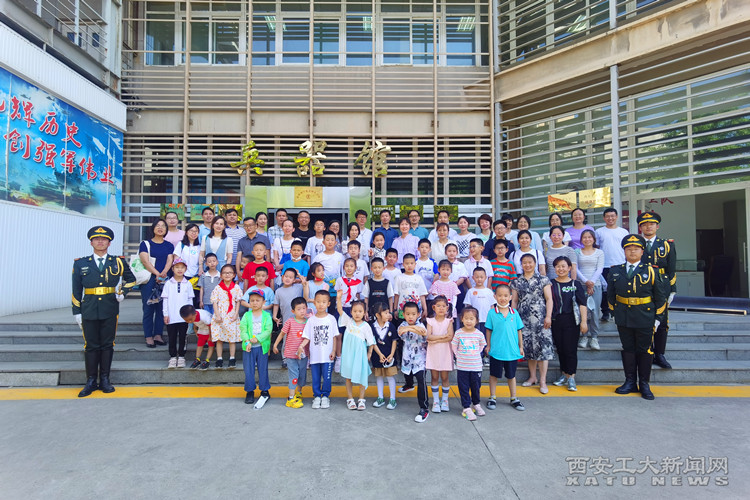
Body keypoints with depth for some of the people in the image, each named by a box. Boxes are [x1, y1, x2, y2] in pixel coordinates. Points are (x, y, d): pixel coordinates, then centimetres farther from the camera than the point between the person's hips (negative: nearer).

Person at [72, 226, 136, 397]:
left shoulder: (118, 262, 5)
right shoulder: (80, 264, 6)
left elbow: (131, 279, 20)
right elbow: (76, 290, 7)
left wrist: (123, 292, 4)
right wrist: (77, 312, 3)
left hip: (110, 310, 0)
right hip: (89, 310, 0)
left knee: (107, 344, 6)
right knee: (91, 346, 4)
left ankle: (105, 380, 17)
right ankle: (91, 381, 15)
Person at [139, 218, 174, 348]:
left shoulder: (169, 245, 14)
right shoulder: (145, 243, 6)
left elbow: (170, 261, 1)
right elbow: (144, 260, -7)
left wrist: (163, 274, -17)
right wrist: (157, 274, -18)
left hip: (164, 280, 2)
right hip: (149, 279, -2)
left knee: (162, 308, 3)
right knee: (148, 308, -2)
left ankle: (158, 335, 11)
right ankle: (149, 337, 5)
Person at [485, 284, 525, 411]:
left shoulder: (514, 313, -1)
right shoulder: (492, 313, -7)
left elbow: (519, 330, 6)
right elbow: (488, 330, 0)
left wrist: (521, 347, 9)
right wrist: (488, 345, 1)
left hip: (512, 350, 2)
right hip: (496, 350, -2)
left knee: (511, 375, 16)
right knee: (494, 374, 11)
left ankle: (514, 398, 30)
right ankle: (492, 397, 24)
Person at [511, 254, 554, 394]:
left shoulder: (543, 280, 4)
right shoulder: (516, 282, 11)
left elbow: (549, 299, 0)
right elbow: (514, 301, 13)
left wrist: (548, 316, -8)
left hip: (540, 318, -3)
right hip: (524, 319, 3)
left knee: (542, 346, -6)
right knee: (529, 347, 6)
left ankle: (542, 380, -1)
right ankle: (532, 377, 19)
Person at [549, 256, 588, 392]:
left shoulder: (575, 284, 1)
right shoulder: (551, 284, 6)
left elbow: (582, 304, -1)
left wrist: (583, 322, -6)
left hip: (571, 321, -2)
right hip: (555, 320, 3)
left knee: (570, 349, -3)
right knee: (560, 349, 9)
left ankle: (571, 377, 7)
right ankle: (564, 374, 23)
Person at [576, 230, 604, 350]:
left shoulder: (599, 253, 10)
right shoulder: (577, 252, 9)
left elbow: (599, 269, 2)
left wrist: (591, 283, -9)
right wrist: (585, 281, -11)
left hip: (595, 285, 0)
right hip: (580, 285, 0)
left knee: (594, 311, -3)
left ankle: (594, 337, 7)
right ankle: (583, 337, 6)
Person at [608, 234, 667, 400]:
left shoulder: (651, 271, -1)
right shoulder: (615, 271, 4)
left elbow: (660, 297, 2)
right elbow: (610, 295, 12)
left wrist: (657, 319, 0)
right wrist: (614, 313, 7)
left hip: (645, 319, -2)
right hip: (623, 319, 2)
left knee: (644, 350, 6)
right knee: (628, 349, 10)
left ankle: (644, 385, 18)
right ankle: (630, 382, 20)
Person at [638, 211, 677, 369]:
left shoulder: (667, 245, 7)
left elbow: (671, 271, 6)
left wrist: (672, 291, 1)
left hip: (661, 289, 1)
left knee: (662, 323, 6)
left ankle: (659, 355, 16)